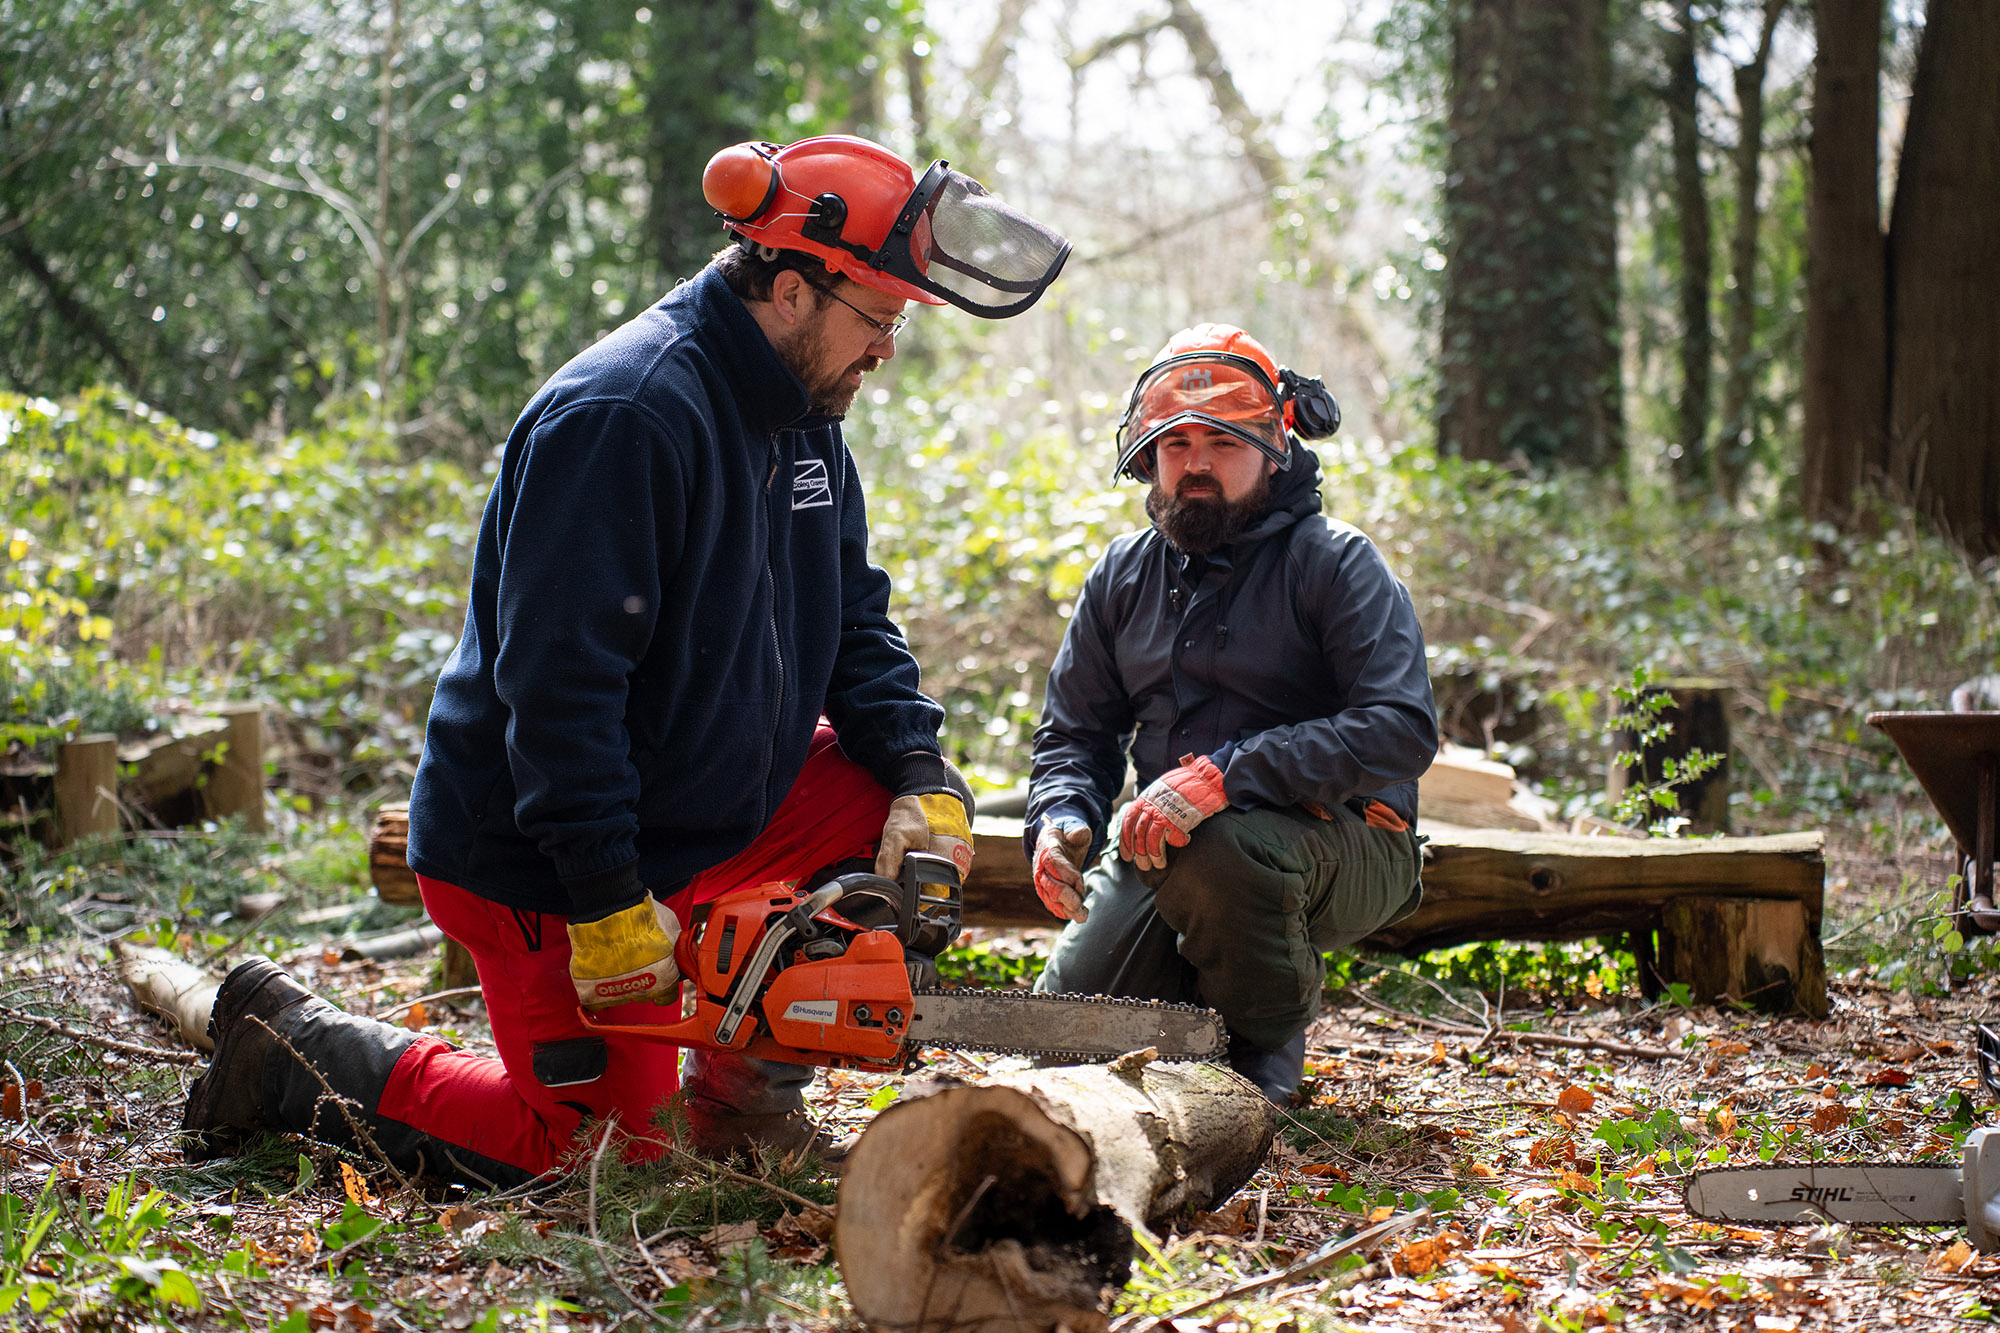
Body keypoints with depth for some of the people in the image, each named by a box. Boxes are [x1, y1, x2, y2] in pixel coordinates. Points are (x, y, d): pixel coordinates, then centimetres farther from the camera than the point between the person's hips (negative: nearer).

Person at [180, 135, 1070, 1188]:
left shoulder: (803, 416, 5)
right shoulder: (623, 416, -26)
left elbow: (854, 623, 8)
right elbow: (559, 679, -28)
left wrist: (924, 778, -9)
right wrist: (608, 903, -27)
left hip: (706, 815, 9)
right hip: (542, 862, -9)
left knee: (896, 797, -1)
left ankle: (743, 1090, 7)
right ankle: (293, 1045, 12)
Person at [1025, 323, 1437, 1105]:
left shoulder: (1336, 563, -9)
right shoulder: (1123, 577, 9)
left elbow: (1401, 730, -22)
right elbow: (1073, 733, 15)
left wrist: (1222, 775, -31)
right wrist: (1060, 819, -11)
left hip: (1342, 848, -5)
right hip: (1165, 846, 5)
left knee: (1213, 849, -38)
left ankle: (1267, 1042, -8)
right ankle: (1205, 993, 21)